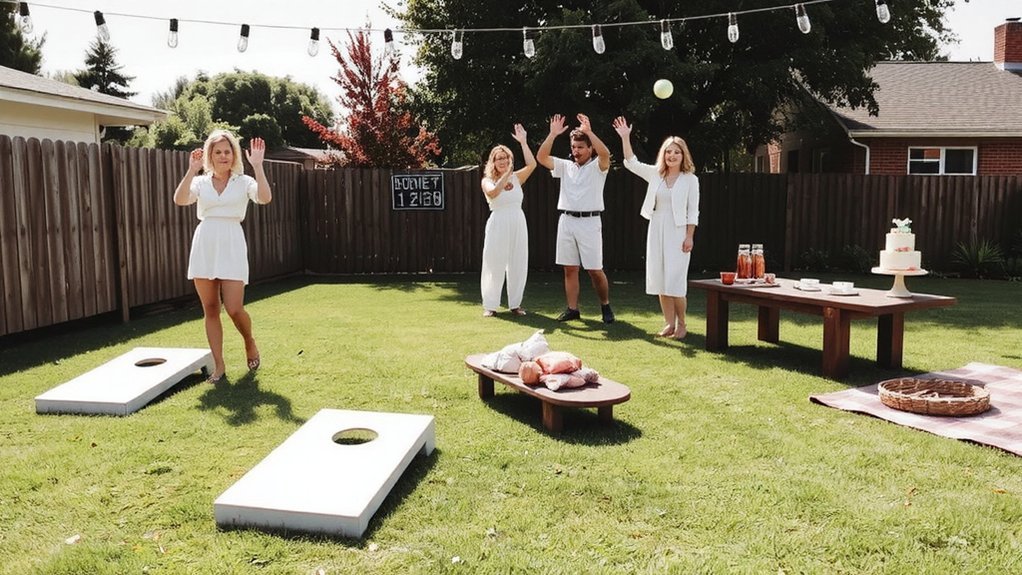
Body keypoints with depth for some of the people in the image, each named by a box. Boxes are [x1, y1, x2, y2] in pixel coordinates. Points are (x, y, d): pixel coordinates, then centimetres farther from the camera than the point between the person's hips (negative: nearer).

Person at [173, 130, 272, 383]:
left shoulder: (243, 181, 4)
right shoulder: (200, 182, 9)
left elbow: (265, 198, -16)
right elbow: (179, 200, -10)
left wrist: (257, 165, -18)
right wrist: (191, 170, -13)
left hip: (231, 246, -3)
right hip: (204, 245, 3)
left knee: (234, 309, -10)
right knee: (210, 310, 5)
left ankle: (249, 342, 22)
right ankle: (219, 364, 15)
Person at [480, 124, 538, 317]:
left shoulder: (517, 177, 8)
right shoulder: (487, 181, 2)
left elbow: (532, 165, -9)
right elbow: (493, 193, -20)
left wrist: (523, 142, -9)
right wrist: (506, 174, -22)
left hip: (518, 223, 3)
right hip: (498, 224, -3)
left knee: (518, 265, 6)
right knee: (494, 265, 0)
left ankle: (515, 304, 16)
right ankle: (490, 305, 9)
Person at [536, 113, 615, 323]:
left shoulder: (597, 167, 1)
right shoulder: (565, 166, 13)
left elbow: (605, 154, -22)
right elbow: (541, 157, 1)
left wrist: (589, 131, -23)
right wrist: (553, 134, -7)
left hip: (589, 221, -4)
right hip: (566, 221, 4)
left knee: (595, 269, -2)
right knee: (570, 268, 5)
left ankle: (606, 306, 16)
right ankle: (572, 309, 13)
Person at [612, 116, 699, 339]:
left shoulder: (690, 179, -2)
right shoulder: (655, 174, 7)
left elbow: (693, 212, -3)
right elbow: (631, 163, 6)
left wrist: (689, 237, -10)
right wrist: (625, 138, -3)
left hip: (678, 233, -4)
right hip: (656, 231, 4)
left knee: (676, 282, -6)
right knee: (660, 281, 6)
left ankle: (681, 324, 9)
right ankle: (669, 324, 16)